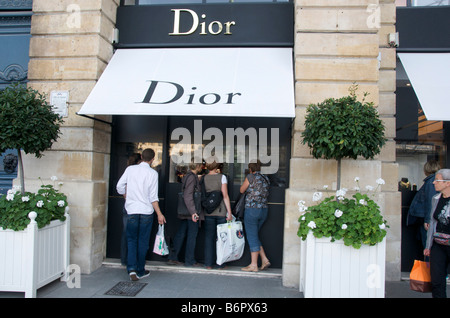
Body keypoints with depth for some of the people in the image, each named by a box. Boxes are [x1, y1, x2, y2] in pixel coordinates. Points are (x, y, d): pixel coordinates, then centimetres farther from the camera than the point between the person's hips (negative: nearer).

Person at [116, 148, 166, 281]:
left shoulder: (130, 169, 1)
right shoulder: (153, 173, -6)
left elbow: (119, 187, 4)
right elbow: (153, 197, -9)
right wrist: (159, 214, -3)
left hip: (132, 210, 2)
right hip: (146, 211, -2)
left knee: (131, 240, 13)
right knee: (143, 241, 9)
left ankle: (132, 268, 0)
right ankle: (140, 271, 19)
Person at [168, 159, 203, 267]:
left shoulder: (187, 176, 13)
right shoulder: (192, 177, -16)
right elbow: (188, 196, -24)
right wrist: (193, 212, -28)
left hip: (185, 212, 9)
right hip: (191, 211, -9)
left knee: (181, 233, 12)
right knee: (192, 235, 2)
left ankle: (173, 258, 19)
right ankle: (189, 260, 11)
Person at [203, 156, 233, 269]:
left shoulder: (203, 178, 3)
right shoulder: (222, 177, -5)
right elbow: (225, 196, -8)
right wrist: (229, 212, -5)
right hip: (221, 211, -2)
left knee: (209, 237, 7)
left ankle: (209, 264, 10)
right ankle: (221, 263, 12)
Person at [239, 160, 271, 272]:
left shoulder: (250, 177, -9)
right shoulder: (265, 178, 10)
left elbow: (241, 190, 2)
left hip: (252, 209, -7)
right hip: (264, 210, 7)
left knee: (252, 237, 1)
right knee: (254, 236, 19)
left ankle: (254, 265, 7)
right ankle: (264, 260, 15)